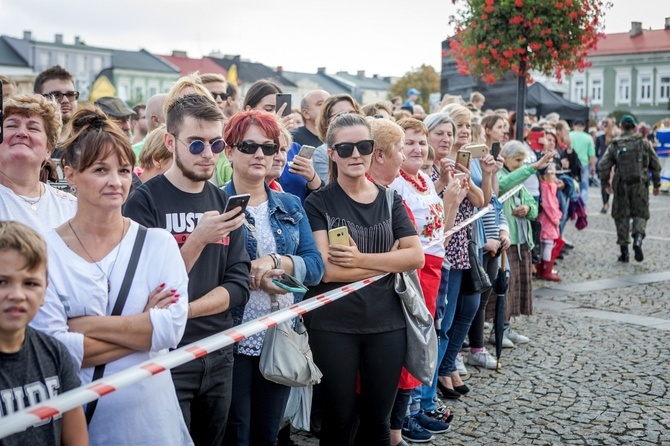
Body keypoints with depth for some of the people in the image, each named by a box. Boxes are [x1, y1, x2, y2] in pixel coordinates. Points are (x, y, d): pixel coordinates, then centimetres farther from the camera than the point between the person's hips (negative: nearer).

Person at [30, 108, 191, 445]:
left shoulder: (158, 243, -2)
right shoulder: (45, 252, -8)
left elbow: (173, 327, -14)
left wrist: (85, 325, -17)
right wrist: (143, 325, -14)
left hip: (149, 410, 2)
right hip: (75, 417, -1)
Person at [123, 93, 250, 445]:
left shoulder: (224, 202, 6)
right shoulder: (145, 201, -11)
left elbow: (239, 285, 0)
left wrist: (185, 310, -16)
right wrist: (198, 239, -24)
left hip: (219, 355, 5)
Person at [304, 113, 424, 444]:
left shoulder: (390, 200, 6)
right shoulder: (318, 203, -6)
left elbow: (416, 256, -5)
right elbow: (327, 270, -17)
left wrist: (360, 259, -18)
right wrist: (389, 260, -12)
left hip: (386, 323, 3)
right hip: (332, 326, -3)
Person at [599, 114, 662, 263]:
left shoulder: (614, 145, 4)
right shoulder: (644, 143, 5)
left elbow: (603, 165, -1)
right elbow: (656, 165, 6)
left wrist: (606, 183, 11)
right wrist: (657, 184, 15)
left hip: (621, 185, 1)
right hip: (640, 184, 0)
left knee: (621, 216, 8)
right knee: (640, 214, 7)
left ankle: (624, 251, 8)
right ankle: (638, 239, -20)